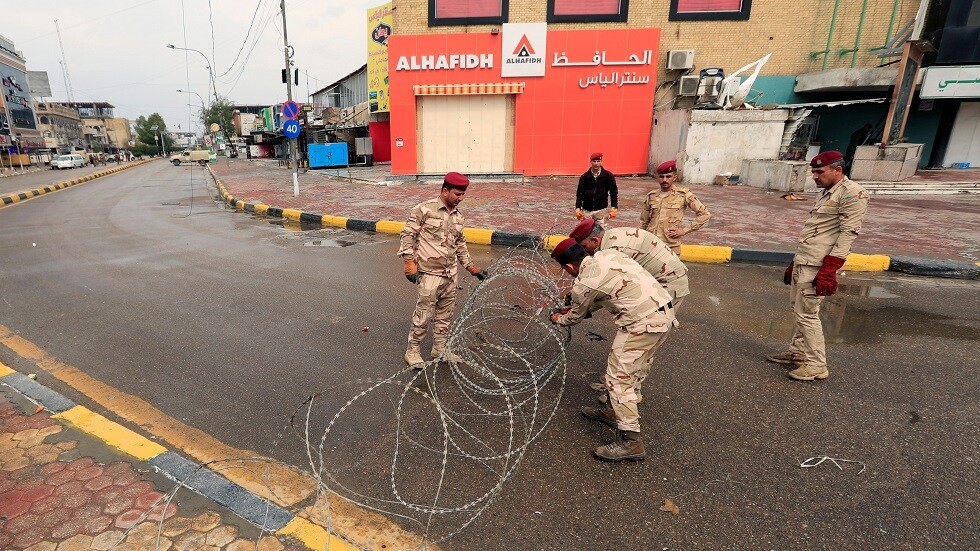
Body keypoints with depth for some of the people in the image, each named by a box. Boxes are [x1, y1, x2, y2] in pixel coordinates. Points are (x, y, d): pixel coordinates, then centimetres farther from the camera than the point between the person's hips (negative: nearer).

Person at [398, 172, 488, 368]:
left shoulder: (458, 216, 10)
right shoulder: (424, 210, -9)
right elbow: (408, 234, -7)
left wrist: (472, 267, 17)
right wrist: (409, 262, -15)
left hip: (450, 274, 7)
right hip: (429, 274, -6)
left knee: (445, 314, 14)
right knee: (424, 314, -2)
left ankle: (439, 349, 30)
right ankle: (413, 351, 15)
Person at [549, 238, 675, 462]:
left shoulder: (583, 284, -10)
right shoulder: (607, 254, 11)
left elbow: (574, 318, 9)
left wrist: (558, 319, 31)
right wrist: (573, 308, 31)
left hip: (642, 323, -9)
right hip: (665, 312, 10)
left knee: (618, 377, -1)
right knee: (634, 370, 21)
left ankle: (630, 442, 3)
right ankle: (613, 411, 37)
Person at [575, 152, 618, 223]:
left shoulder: (608, 176, 0)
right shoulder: (584, 177, 3)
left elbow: (614, 192, 4)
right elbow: (579, 193, 4)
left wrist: (614, 207, -6)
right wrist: (578, 208, -7)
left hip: (601, 210, -1)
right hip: (586, 210, 1)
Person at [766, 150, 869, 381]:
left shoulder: (852, 194, -10)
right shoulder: (825, 193, 18)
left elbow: (848, 234, -16)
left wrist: (828, 270, -22)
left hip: (817, 266, -9)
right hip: (802, 261, 9)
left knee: (806, 313, -5)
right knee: (797, 309, 14)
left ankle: (816, 365, 6)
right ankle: (797, 352, 27)